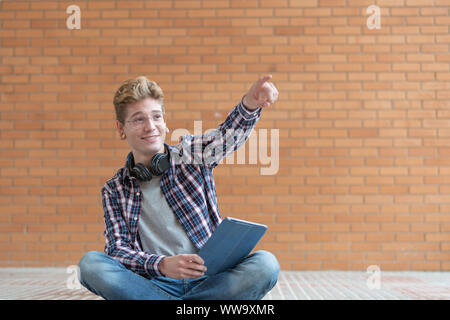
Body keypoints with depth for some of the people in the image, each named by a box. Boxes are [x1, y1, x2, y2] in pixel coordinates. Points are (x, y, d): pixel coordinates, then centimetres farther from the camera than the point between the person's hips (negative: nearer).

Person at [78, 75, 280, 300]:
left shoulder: (190, 155, 9)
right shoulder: (114, 190, 10)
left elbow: (228, 135, -11)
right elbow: (117, 249, -1)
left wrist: (249, 104, -34)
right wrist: (161, 264, -22)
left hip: (209, 280, 0)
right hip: (155, 284, 1)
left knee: (265, 265, -28)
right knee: (90, 264, -26)